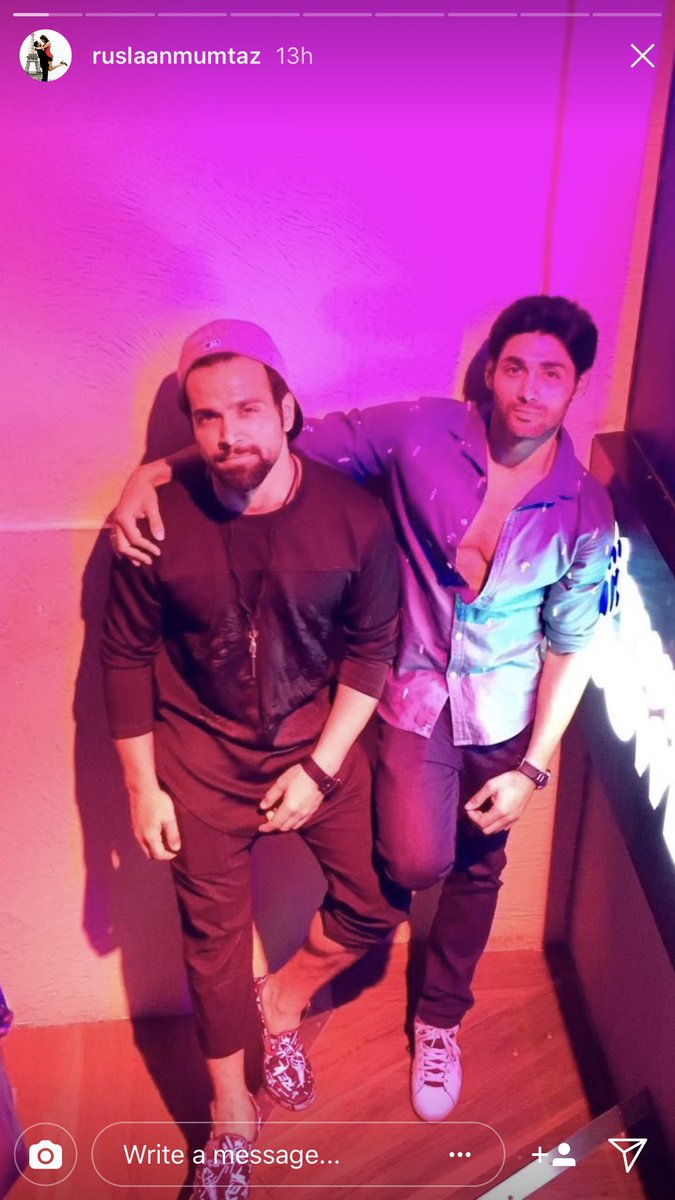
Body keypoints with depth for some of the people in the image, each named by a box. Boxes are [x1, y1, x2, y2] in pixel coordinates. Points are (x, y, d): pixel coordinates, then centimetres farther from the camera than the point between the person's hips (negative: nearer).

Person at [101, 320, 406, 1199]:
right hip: (202, 755, -1)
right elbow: (126, 656, -6)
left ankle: (284, 1000, 36)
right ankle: (231, 1119, 36)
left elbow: (371, 648, -6)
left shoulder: (355, 517, -16)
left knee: (377, 905, 3)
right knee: (214, 936, 11)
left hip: (319, 738, 1)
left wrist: (321, 767, -10)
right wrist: (141, 785, -2)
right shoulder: (160, 521, -17)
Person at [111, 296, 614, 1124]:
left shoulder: (586, 511, -12)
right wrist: (156, 469, -21)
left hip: (505, 717, 2)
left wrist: (534, 767, -5)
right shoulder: (423, 433, -16)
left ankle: (440, 1021, 44)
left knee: (476, 869, 17)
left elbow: (569, 646, -4)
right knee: (417, 861, -13)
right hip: (416, 697, -1)